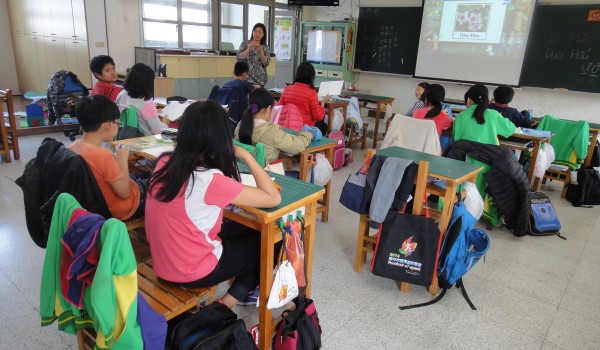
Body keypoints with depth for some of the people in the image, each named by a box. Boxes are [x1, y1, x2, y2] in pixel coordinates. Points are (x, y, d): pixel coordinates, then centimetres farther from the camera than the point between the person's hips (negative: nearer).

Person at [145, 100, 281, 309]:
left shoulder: (164, 162, -7)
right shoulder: (211, 180, -29)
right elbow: (273, 198, -22)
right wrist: (245, 155, -15)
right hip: (193, 272, -7)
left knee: (244, 229, 23)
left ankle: (240, 291, 30)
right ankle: (233, 297, 26)